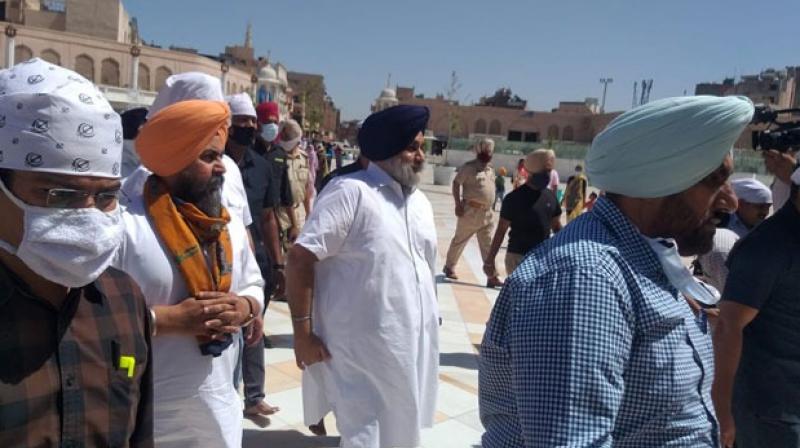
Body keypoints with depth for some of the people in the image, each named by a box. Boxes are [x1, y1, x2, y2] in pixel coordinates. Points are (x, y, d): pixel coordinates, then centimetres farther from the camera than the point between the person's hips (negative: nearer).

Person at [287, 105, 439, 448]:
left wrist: (430, 318, 18)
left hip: (412, 345, 8)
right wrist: (302, 332, -19)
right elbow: (300, 258, -19)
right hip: (364, 349, -8)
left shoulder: (419, 201, 11)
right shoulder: (351, 192, -15)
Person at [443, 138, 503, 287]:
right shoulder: (469, 167, -10)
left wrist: (489, 206, 18)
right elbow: (456, 183, -11)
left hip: (487, 212, 7)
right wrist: (458, 204, -17)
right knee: (460, 240, 8)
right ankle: (449, 266, 26)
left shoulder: (490, 168, 12)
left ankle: (492, 277, 6)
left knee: (488, 245, 5)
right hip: (471, 210, -7)